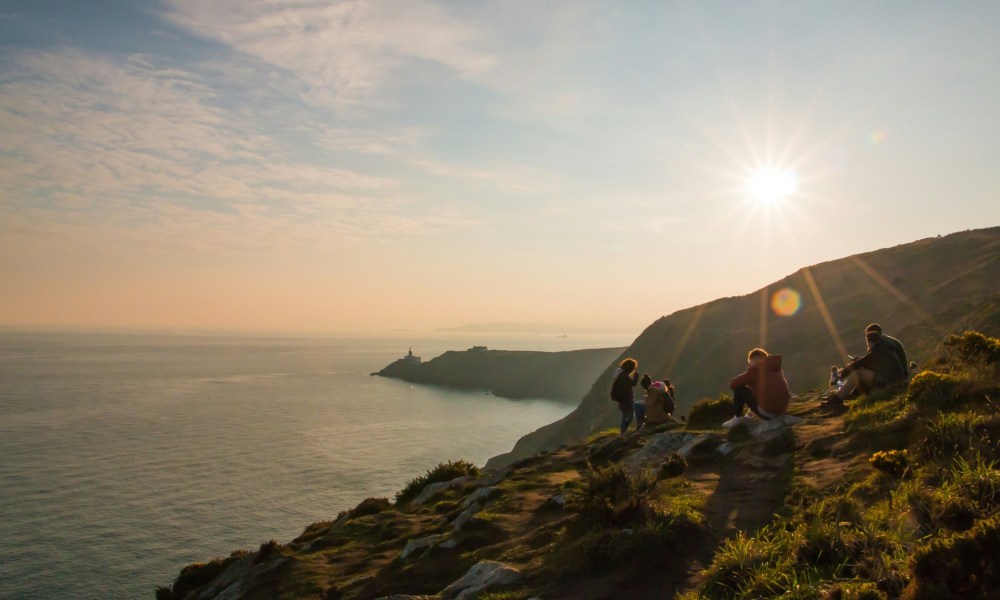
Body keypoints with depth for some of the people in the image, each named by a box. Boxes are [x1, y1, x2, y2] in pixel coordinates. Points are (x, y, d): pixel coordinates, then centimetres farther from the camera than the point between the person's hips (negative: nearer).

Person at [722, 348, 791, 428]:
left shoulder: (756, 368, -2)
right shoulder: (777, 369, 17)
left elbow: (733, 384, 1)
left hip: (766, 411, -7)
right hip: (781, 412, 7)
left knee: (738, 388, 7)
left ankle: (737, 418, 12)